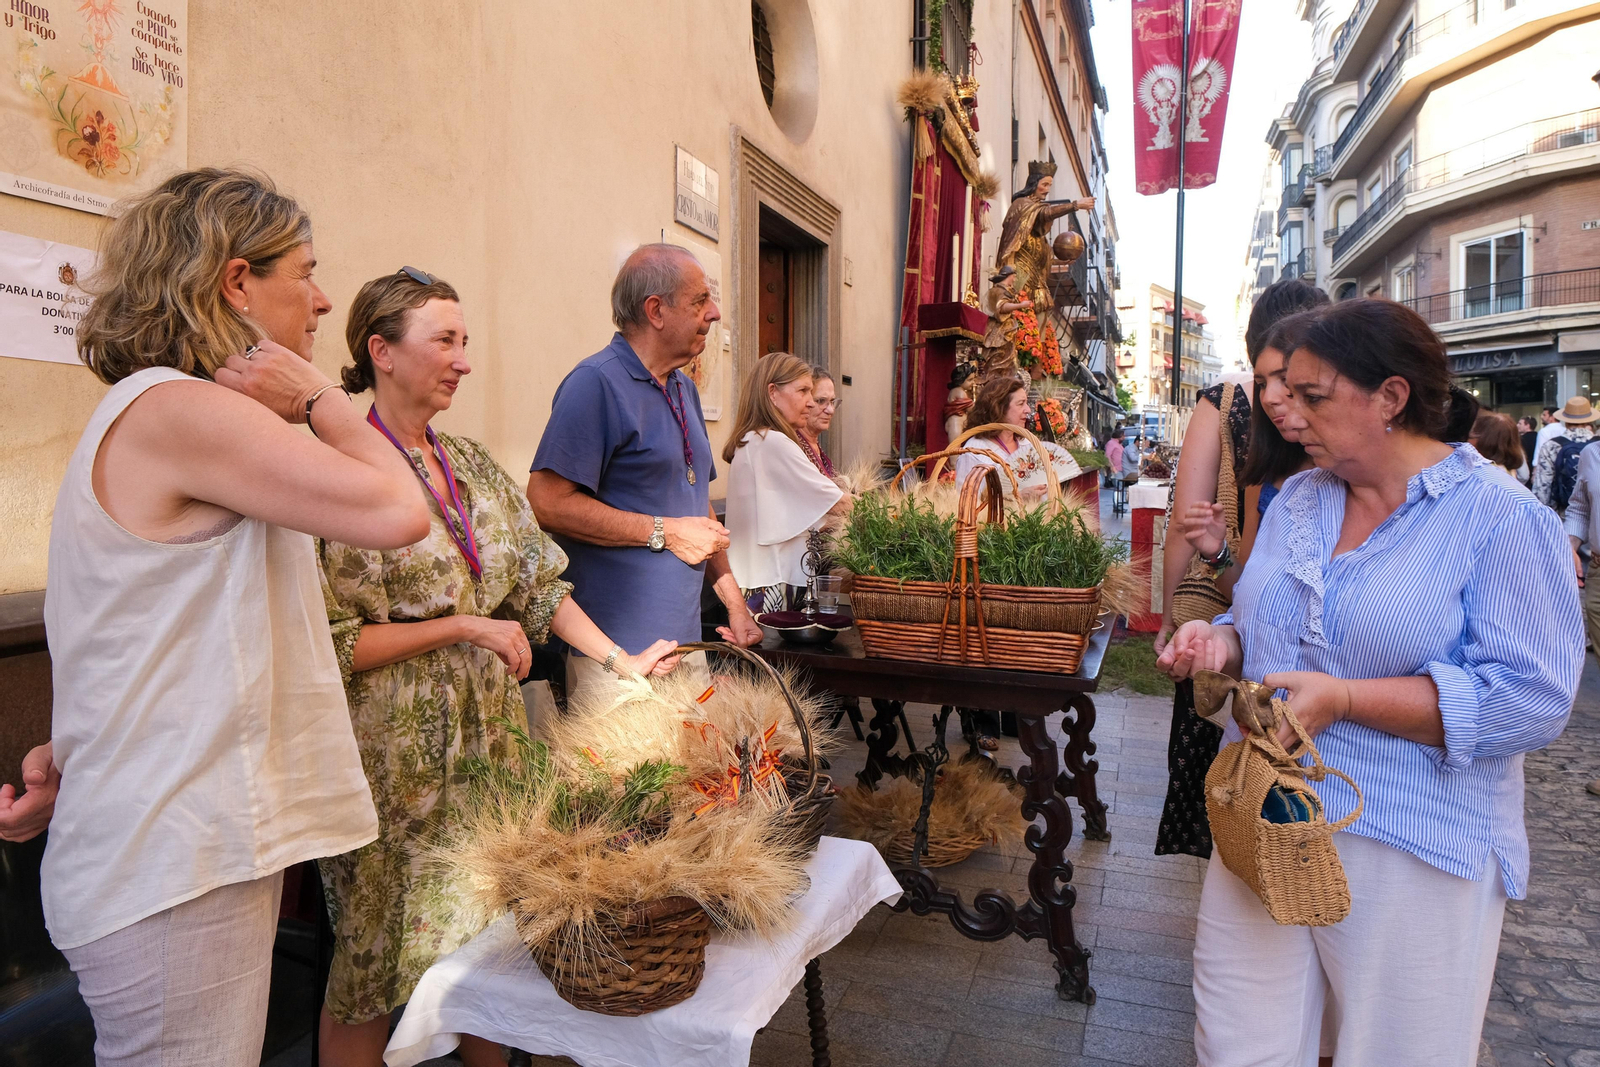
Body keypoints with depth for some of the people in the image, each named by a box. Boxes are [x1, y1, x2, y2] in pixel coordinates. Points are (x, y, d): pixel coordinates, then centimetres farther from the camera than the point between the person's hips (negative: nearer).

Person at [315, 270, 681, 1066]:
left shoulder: (472, 466, 8)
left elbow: (539, 581, 9)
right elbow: (329, 643, -17)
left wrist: (619, 661, 2)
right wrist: (461, 627, -16)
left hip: (486, 736, 6)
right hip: (394, 753, -6)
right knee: (378, 956, 10)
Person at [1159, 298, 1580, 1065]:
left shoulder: (1502, 518, -11)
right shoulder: (1296, 499, 8)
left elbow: (1531, 700, -17)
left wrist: (1344, 699, -23)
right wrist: (1223, 642, -5)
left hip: (1411, 851, -5)